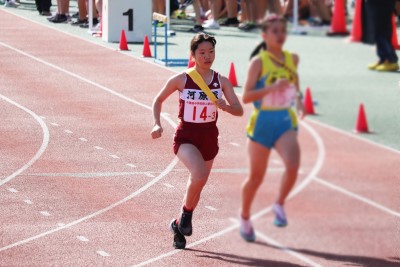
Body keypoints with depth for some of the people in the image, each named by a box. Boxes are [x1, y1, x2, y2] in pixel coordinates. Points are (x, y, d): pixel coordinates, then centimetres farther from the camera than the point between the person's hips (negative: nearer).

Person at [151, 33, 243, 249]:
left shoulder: (222, 82, -2)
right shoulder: (180, 80, -8)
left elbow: (239, 110, -3)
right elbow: (158, 100, 7)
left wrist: (226, 107, -25)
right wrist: (157, 124, -7)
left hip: (209, 137, 4)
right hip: (186, 136, -4)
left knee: (197, 184, 14)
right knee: (199, 174, -29)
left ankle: (180, 224, 36)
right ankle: (186, 214, -4)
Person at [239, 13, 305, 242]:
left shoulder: (292, 59, 5)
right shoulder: (258, 62, -9)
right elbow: (246, 96, -15)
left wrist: (298, 100, 9)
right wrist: (272, 87, -26)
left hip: (286, 121, 2)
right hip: (262, 122, -2)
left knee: (293, 165, -25)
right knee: (256, 176, 10)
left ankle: (280, 204, 0)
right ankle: (245, 218, 34)